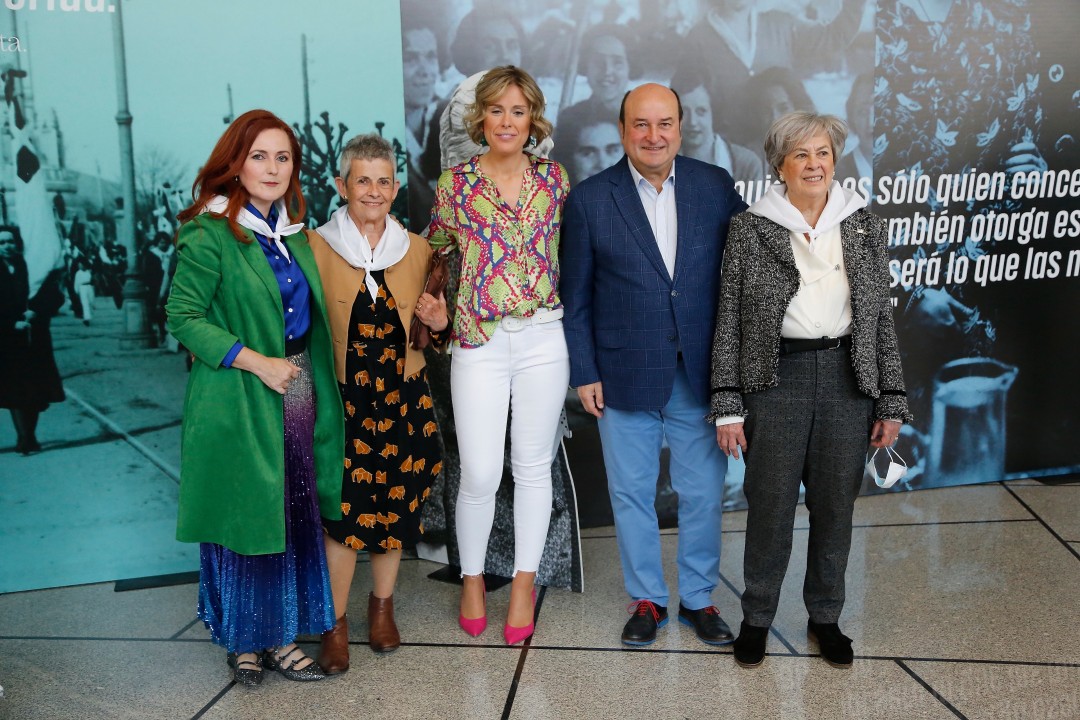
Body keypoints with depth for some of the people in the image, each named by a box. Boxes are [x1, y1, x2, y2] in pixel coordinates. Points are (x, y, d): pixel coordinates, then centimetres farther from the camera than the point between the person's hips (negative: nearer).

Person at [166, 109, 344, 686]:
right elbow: (183, 316, -13)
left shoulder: (292, 233, 11)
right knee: (242, 520, 4)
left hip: (297, 394, 7)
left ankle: (279, 637, 26)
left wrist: (304, 372, 10)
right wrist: (257, 362, -19)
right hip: (239, 402, -6)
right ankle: (242, 640, 23)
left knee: (294, 520, 11)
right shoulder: (209, 234, -11)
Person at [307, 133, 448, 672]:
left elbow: (433, 332, 16)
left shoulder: (418, 250, 6)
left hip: (401, 397, 3)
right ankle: (336, 622, 15)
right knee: (343, 506, -4)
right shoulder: (315, 246, -3)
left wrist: (438, 322, -5)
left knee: (395, 504, 10)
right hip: (340, 397, -3)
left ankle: (382, 607, 31)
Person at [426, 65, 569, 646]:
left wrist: (569, 307, 9)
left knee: (533, 464, 9)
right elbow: (435, 253, 13)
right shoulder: (454, 184, 1)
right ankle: (472, 577, 22)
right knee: (480, 472, -2)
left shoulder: (555, 178, 5)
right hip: (479, 342, -1)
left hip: (543, 339, 2)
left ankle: (524, 581, 24)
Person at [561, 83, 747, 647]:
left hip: (701, 373, 1)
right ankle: (647, 599, 30)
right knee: (631, 494, 11)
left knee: (703, 494, 11)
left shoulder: (716, 187, 0)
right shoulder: (589, 199, -3)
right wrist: (584, 373, -2)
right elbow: (575, 297, 0)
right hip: (626, 377, -1)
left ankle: (698, 598, 31)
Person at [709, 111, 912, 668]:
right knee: (770, 506, 5)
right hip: (775, 377, -2)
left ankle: (825, 616, 31)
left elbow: (882, 318, 6)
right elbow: (729, 322, -3)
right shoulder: (749, 229, -2)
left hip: (848, 377, 2)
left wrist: (891, 403, 4)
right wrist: (728, 406, -7)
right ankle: (756, 617, 26)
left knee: (835, 506, 11)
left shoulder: (866, 226, 5)